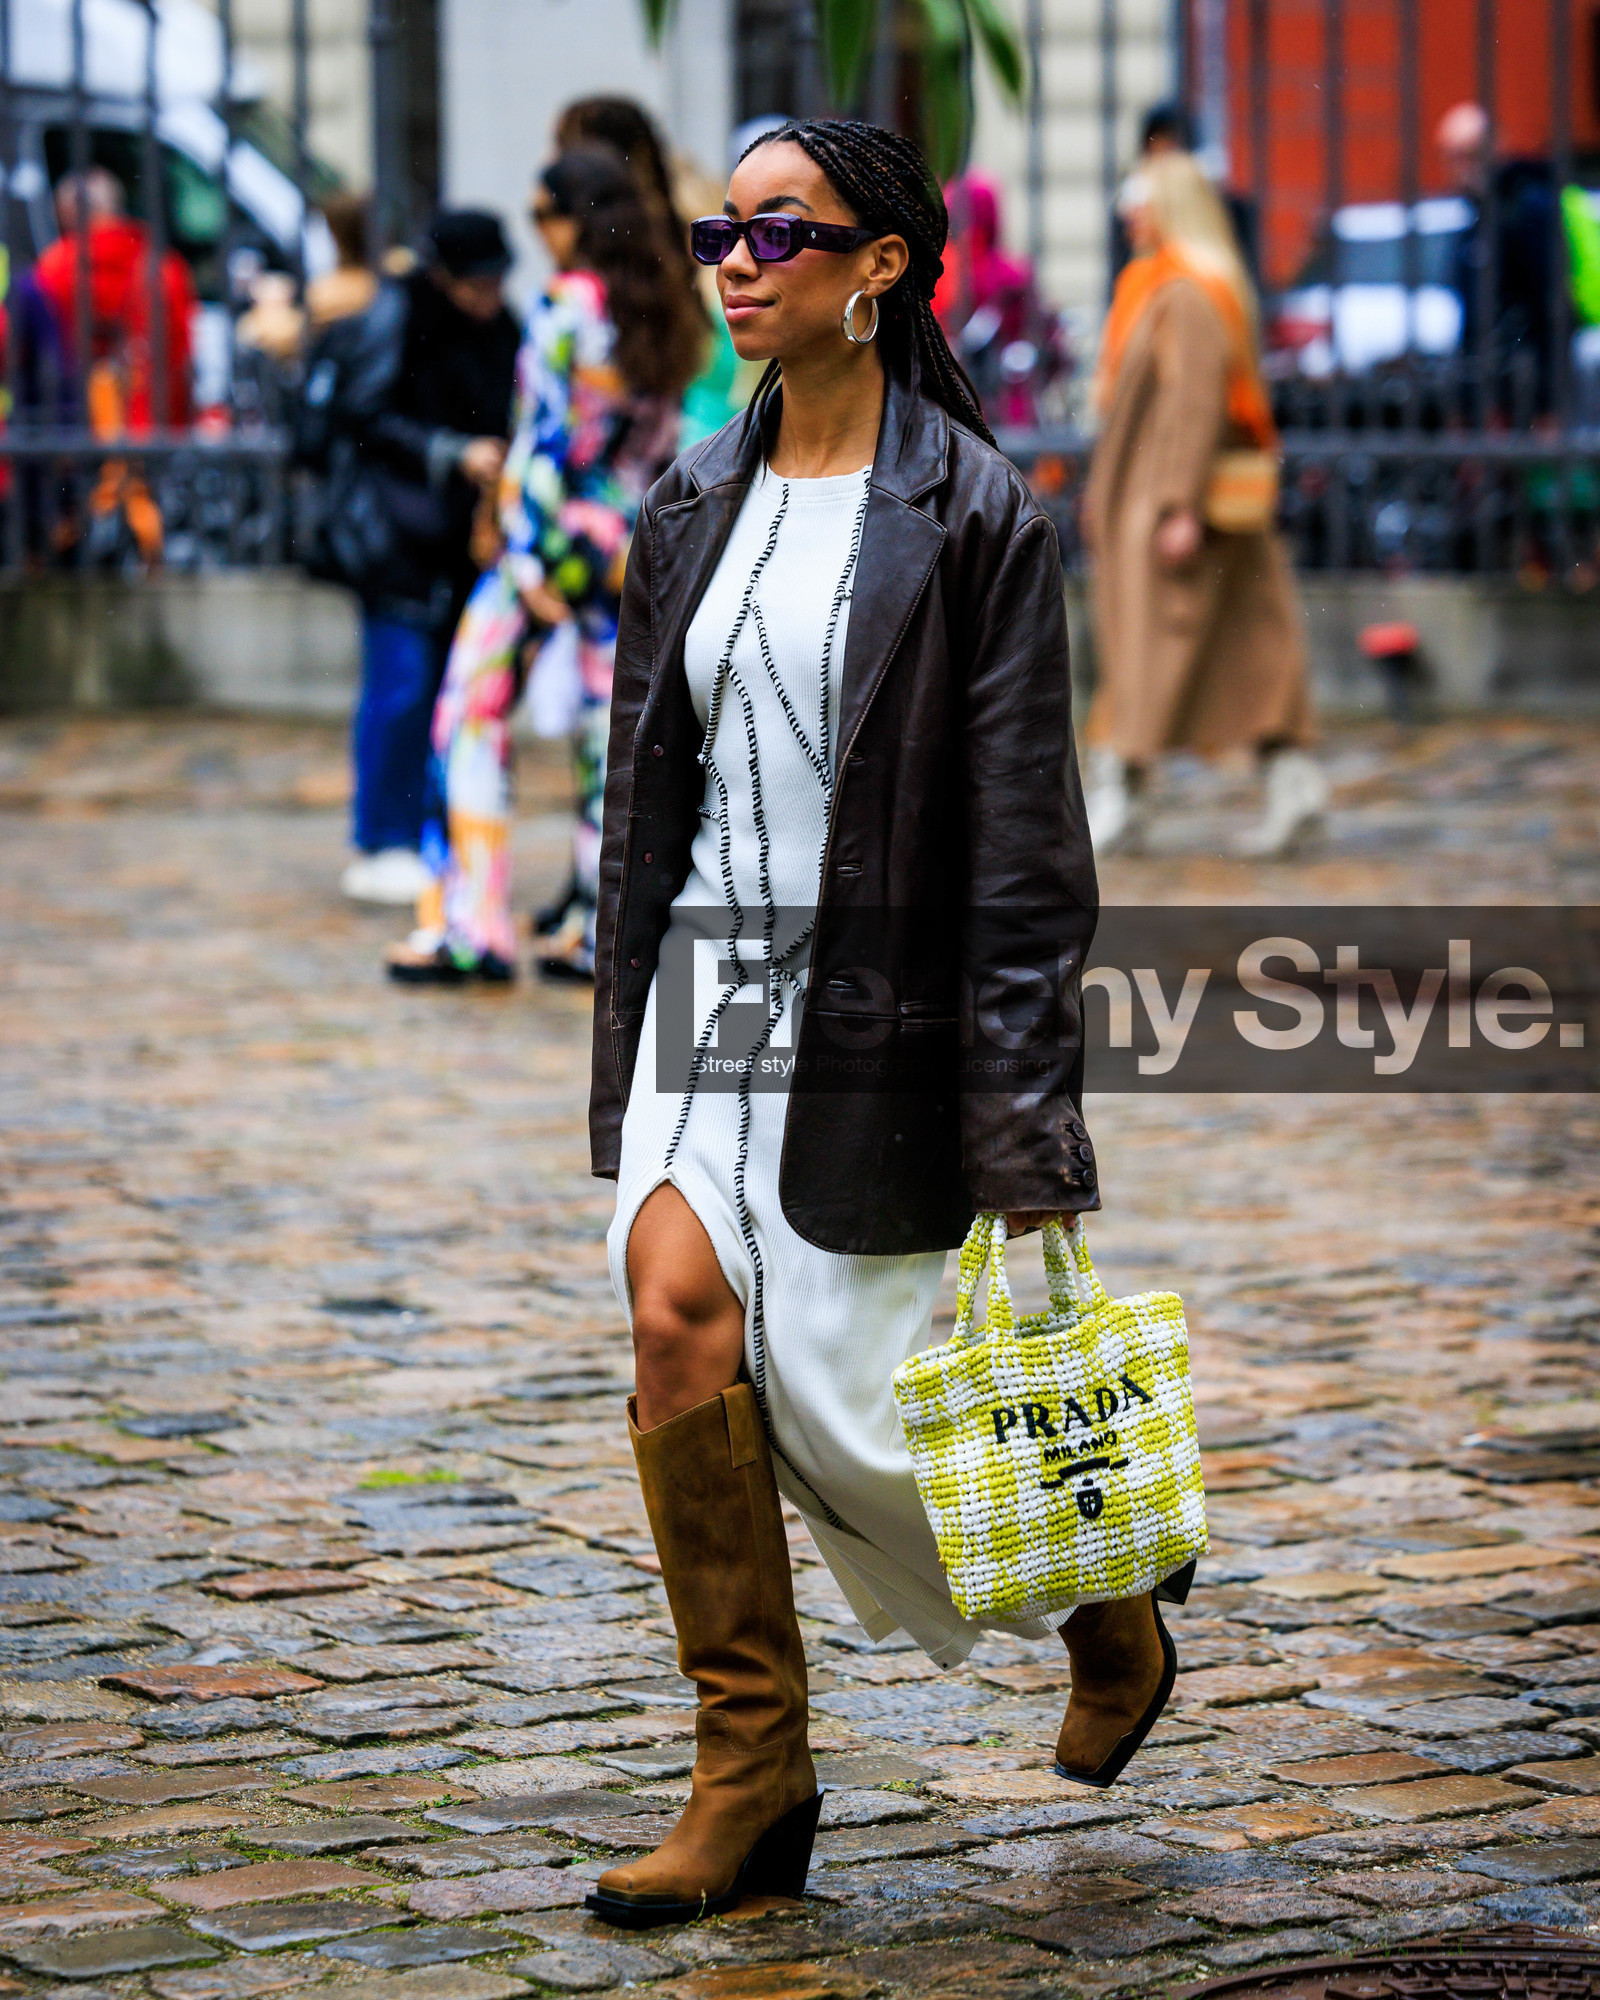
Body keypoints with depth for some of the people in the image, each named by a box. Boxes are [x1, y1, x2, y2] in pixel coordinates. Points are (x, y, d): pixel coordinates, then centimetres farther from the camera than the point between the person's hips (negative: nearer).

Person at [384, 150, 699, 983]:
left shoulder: (566, 304, -11)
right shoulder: (665, 311, 8)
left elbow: (544, 436, -14)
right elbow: (663, 440, 12)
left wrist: (528, 555, -13)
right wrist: (641, 534, 18)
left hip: (557, 532, -7)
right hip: (629, 541, 7)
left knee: (474, 712, 1)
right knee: (612, 728, 7)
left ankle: (468, 924, -2)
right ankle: (601, 930, 9)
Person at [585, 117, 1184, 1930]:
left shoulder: (973, 515, -7)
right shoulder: (689, 511, 9)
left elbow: (1022, 829, -9)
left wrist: (1029, 1132, -12)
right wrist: (626, 1053, 14)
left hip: (877, 1011, -5)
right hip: (708, 979, 5)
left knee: (854, 1399, 0)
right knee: (674, 1317, -13)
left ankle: (1103, 1608, 32)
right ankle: (753, 1777, -4)